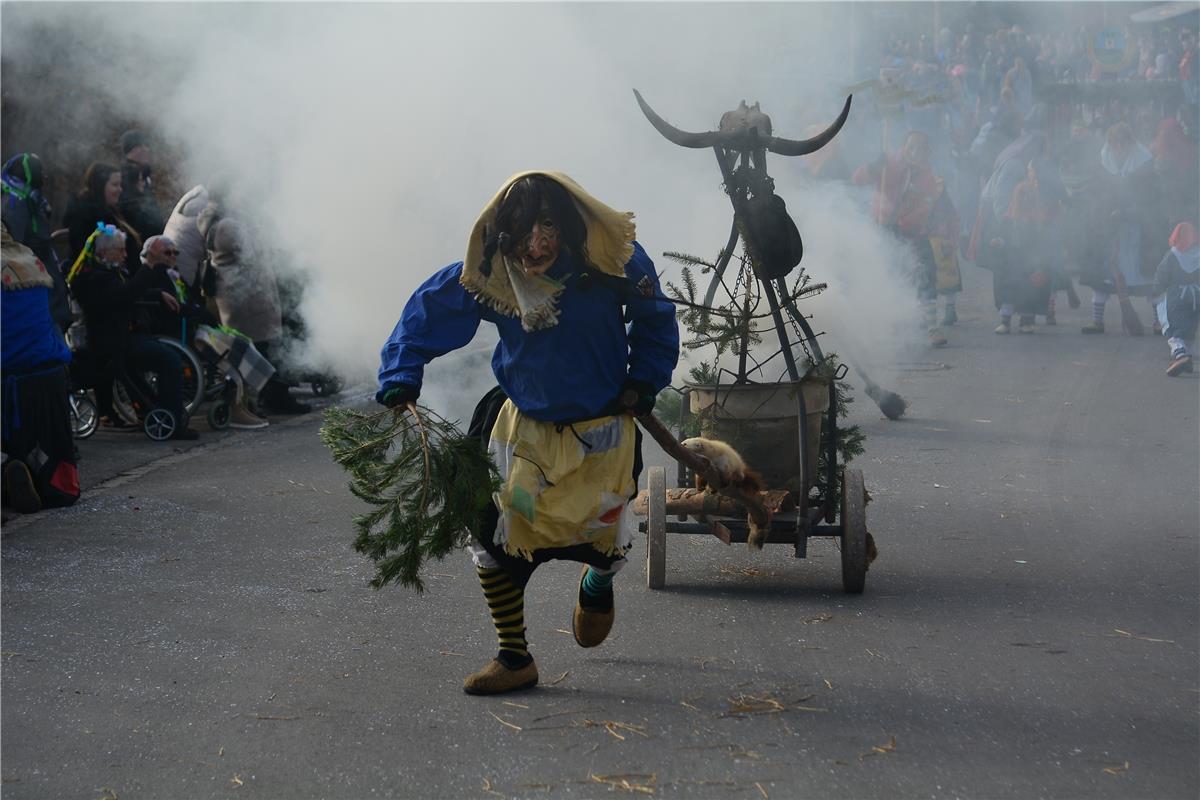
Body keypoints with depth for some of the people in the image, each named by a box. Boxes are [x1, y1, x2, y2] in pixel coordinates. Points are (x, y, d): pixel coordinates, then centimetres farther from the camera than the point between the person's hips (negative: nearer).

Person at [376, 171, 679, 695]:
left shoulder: (615, 262, -18)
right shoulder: (485, 277, -17)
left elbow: (655, 321, 1)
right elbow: (425, 314, -6)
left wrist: (644, 381, -8)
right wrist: (399, 382, -16)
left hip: (602, 429, -1)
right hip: (524, 426, 1)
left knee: (602, 542, 3)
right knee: (492, 535, -8)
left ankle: (598, 583, 45)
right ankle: (514, 659, 10)